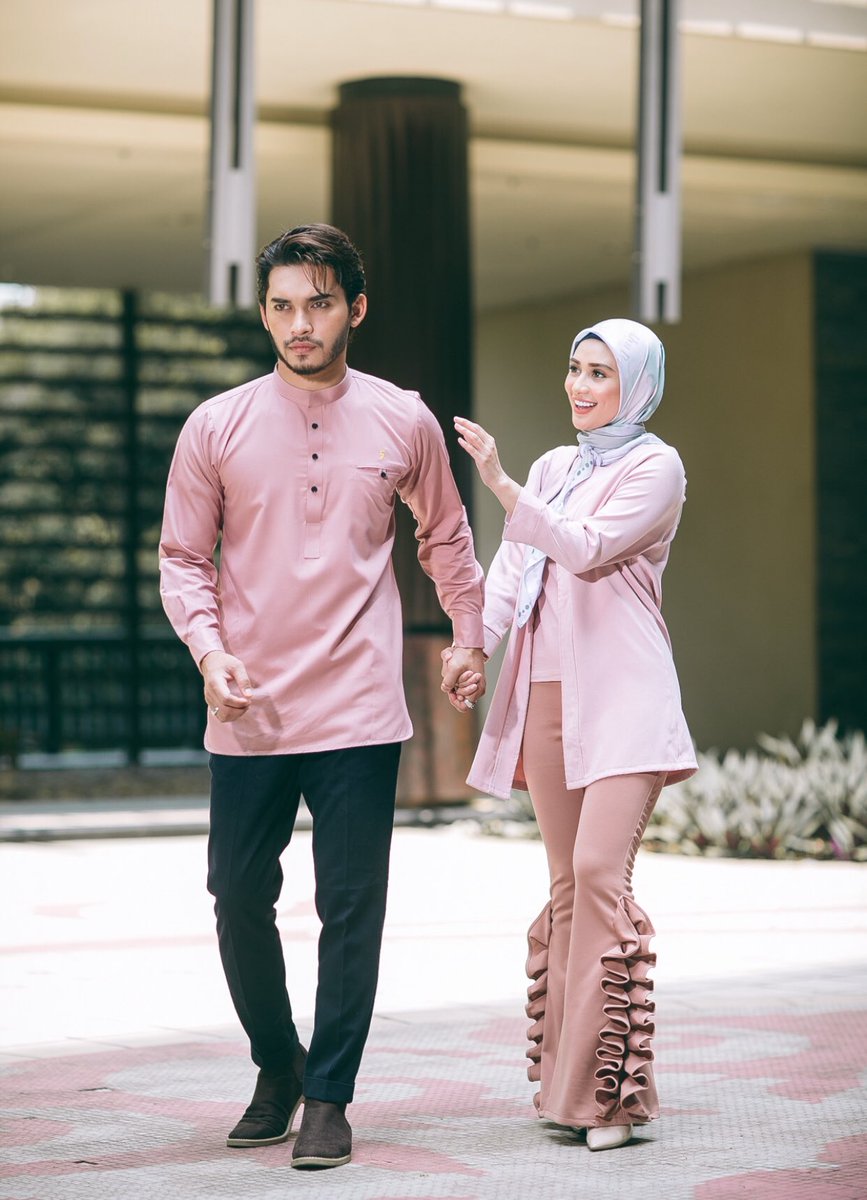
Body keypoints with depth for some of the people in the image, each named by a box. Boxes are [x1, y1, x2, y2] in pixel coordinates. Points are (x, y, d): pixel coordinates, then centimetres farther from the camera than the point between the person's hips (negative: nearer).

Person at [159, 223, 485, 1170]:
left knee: (351, 909, -1)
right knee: (240, 903, 6)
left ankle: (329, 1096, 9)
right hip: (247, 715, 1)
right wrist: (210, 651, -10)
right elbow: (183, 558, 5)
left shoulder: (404, 423, 4)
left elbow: (445, 538, 20)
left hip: (358, 714, -1)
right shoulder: (217, 428, 1)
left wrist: (467, 639, 20)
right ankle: (277, 1066, 27)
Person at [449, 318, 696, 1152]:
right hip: (545, 692, 6)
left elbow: (588, 550, -13)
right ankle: (567, 1080, 10)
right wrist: (476, 643, -4)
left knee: (600, 872, -18)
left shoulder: (655, 466, 0)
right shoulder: (553, 468, 19)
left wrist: (500, 484, -18)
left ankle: (609, 1088, -15)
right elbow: (512, 566, 13)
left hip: (620, 695, -6)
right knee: (567, 884, 6)